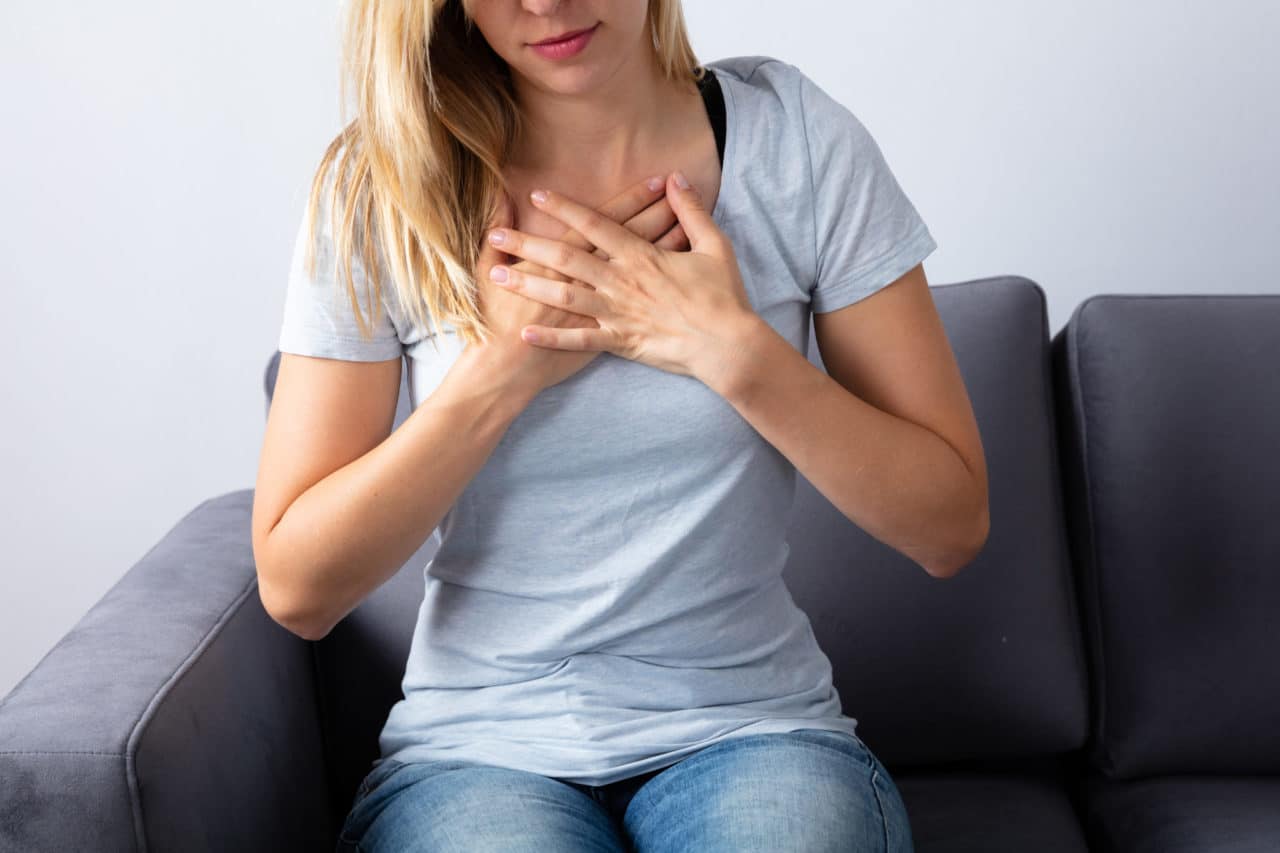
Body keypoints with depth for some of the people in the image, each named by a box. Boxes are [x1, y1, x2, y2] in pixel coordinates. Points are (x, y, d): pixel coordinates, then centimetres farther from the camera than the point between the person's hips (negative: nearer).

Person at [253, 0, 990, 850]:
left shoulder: (800, 140, -4)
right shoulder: (378, 189, -5)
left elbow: (952, 525, -4)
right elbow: (297, 586, -6)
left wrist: (736, 350, -17)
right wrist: (506, 366, -15)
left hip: (750, 726, 2)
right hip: (479, 749, -1)